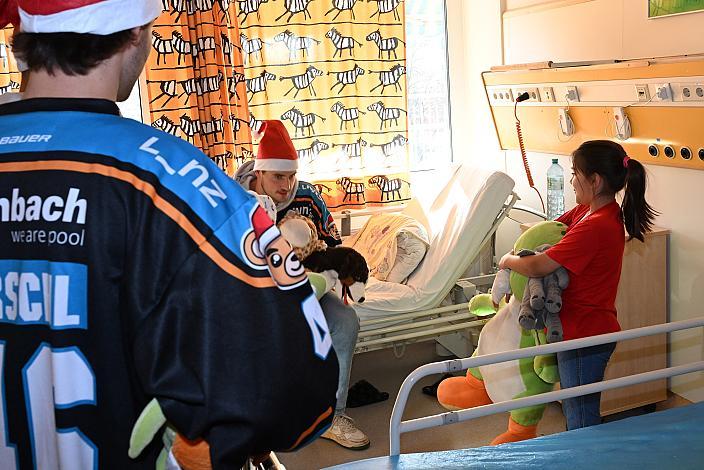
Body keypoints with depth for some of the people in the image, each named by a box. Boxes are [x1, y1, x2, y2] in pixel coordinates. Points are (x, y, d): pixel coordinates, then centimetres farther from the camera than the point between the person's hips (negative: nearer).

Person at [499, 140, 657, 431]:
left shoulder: (595, 227, -27)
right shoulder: (587, 211, 2)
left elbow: (536, 268, -27)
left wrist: (508, 261, -6)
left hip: (584, 335, -9)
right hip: (582, 329, 9)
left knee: (581, 420, 6)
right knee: (574, 410, 24)